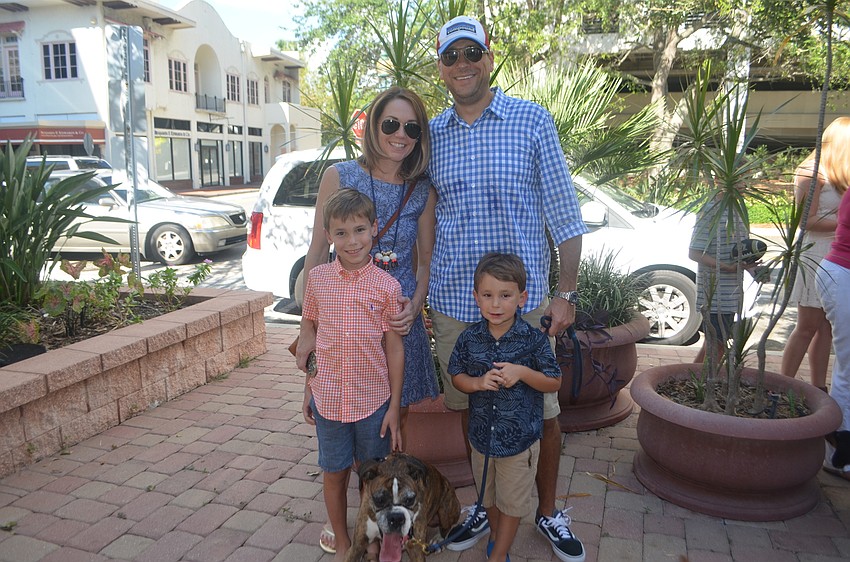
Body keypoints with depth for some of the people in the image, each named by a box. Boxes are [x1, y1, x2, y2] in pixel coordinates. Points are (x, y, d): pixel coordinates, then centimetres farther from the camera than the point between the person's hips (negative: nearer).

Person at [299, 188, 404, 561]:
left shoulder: (386, 286, -8)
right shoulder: (317, 279, -3)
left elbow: (394, 348, -4)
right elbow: (308, 332, 8)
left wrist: (394, 407, -4)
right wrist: (308, 388, 8)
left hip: (373, 400, -1)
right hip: (328, 399, 2)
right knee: (335, 474, 15)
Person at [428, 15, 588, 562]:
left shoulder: (532, 120, -2)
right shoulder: (431, 134, 6)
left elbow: (564, 213, -2)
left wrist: (567, 293, -7)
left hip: (526, 300, -2)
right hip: (453, 302, 3)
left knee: (543, 410, 9)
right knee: (471, 409, 14)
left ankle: (549, 511, 33)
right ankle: (485, 506, 36)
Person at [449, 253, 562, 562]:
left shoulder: (534, 339, -17)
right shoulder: (470, 338, -9)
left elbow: (554, 383, -9)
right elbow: (456, 376, 1)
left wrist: (521, 373, -26)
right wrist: (478, 382, -20)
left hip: (520, 438, -3)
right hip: (482, 433, 3)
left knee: (512, 502, 14)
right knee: (489, 496, 25)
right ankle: (496, 535, 51)